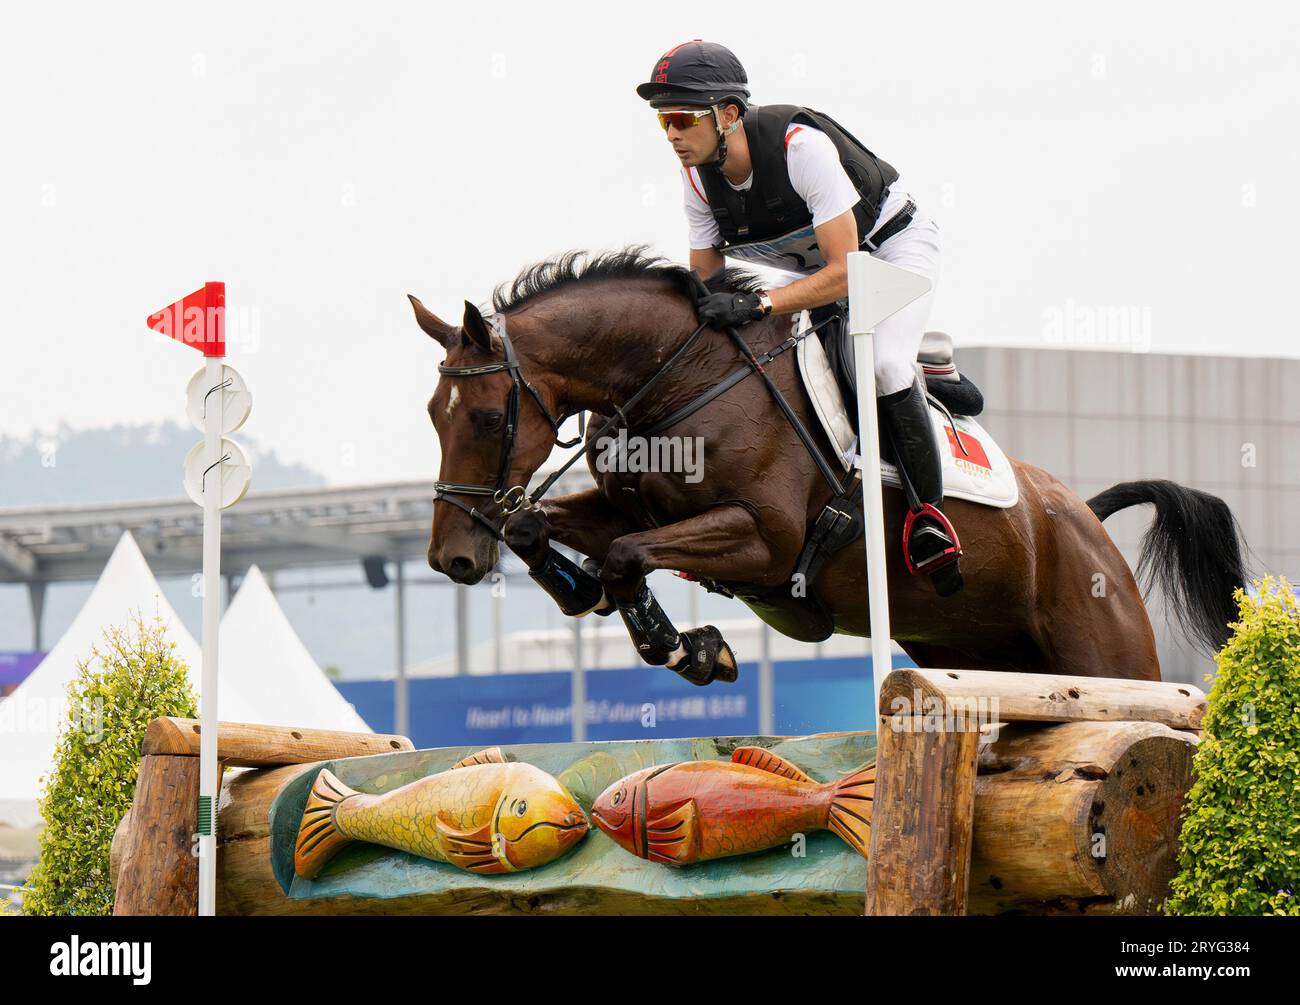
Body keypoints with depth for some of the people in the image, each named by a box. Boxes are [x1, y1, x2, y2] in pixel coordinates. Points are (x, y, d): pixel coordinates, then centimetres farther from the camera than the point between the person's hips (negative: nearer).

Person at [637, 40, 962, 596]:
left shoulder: (801, 144, -35)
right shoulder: (698, 175, -14)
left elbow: (845, 273, -36)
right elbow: (706, 284, -4)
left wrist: (756, 304, -47)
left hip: (893, 244, -7)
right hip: (817, 267, 7)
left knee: (876, 363, -30)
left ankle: (929, 509, -16)